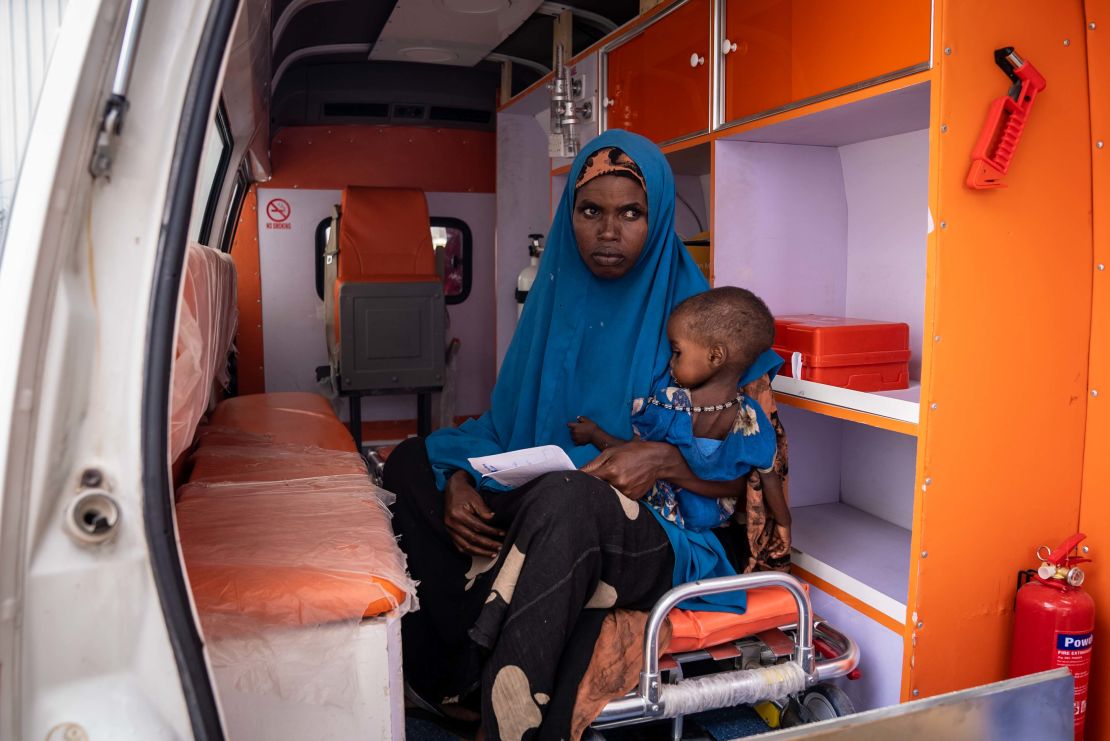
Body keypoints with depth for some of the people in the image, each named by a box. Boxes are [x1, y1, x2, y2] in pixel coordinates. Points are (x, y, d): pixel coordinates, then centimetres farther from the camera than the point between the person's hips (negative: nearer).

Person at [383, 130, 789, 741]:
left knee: (565, 495, -37)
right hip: (539, 508, 7)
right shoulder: (556, 300, 9)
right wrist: (458, 479, -9)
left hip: (655, 533, -6)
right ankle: (466, 681, -9)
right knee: (412, 464, -1)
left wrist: (664, 461, -25)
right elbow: (504, 423, 11)